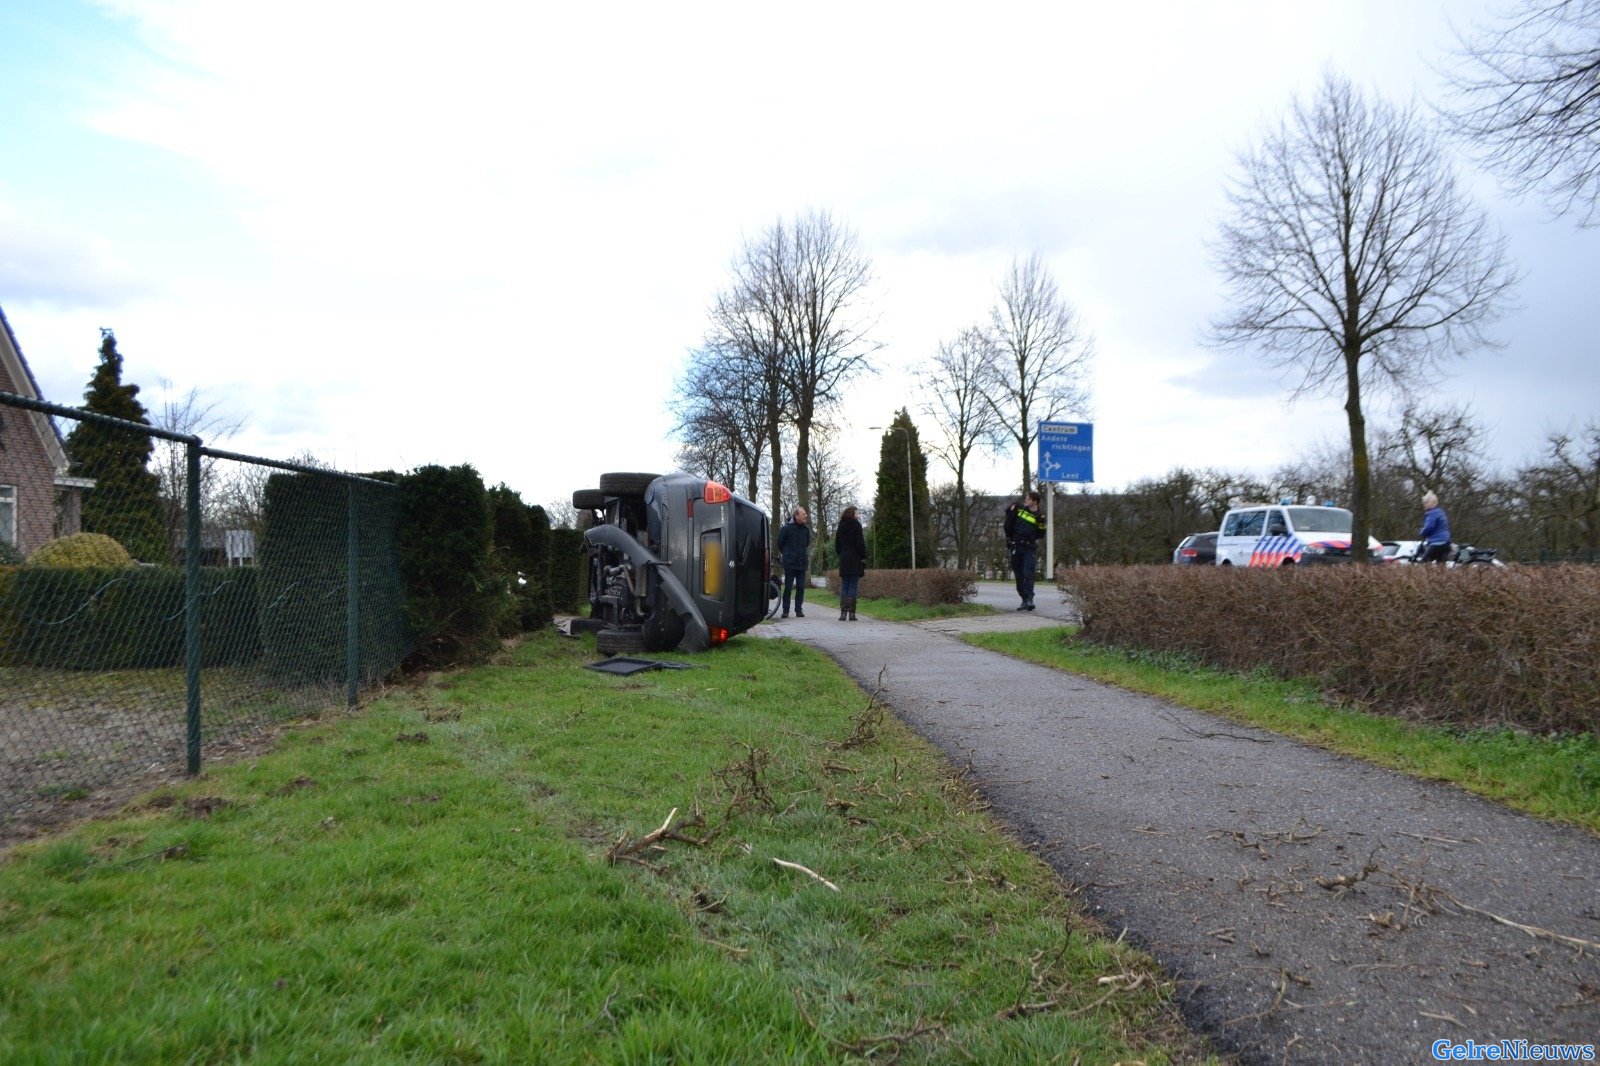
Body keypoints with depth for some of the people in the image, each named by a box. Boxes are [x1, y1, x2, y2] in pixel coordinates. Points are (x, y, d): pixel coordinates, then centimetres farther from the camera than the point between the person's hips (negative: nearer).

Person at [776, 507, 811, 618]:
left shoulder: (806, 529, 8)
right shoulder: (787, 528, -6)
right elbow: (780, 543, 4)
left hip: (802, 563, 4)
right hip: (790, 563, -4)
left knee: (801, 588, 3)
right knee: (788, 587, -1)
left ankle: (799, 610, 11)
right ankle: (785, 610, 6)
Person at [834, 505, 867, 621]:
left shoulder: (840, 526, 12)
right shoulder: (856, 525, -5)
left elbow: (837, 545, 14)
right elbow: (860, 543, -9)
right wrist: (863, 558, -5)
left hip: (843, 560, 5)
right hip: (855, 560, -5)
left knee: (844, 587, 6)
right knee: (853, 587, -4)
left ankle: (843, 612, -2)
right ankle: (851, 613, -7)